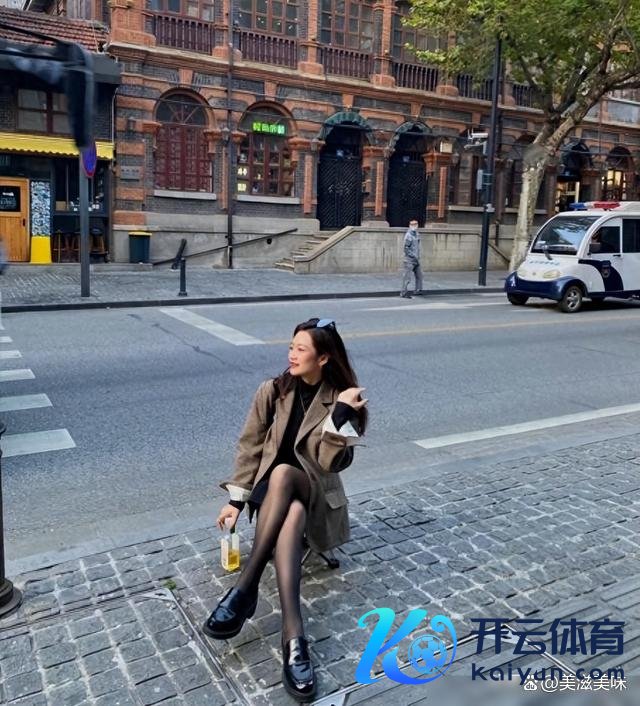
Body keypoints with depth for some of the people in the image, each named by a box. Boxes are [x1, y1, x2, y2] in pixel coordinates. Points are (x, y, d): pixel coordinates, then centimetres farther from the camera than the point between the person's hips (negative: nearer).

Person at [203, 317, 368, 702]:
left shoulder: (340, 399, -4)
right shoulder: (273, 391, 0)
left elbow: (332, 463, -12)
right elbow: (251, 447, 3)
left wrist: (341, 415, -24)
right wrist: (237, 500, -3)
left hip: (315, 494, -1)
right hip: (272, 490, 2)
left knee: (283, 473, -37)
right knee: (293, 514, -36)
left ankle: (245, 589, -40)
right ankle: (294, 636, -44)